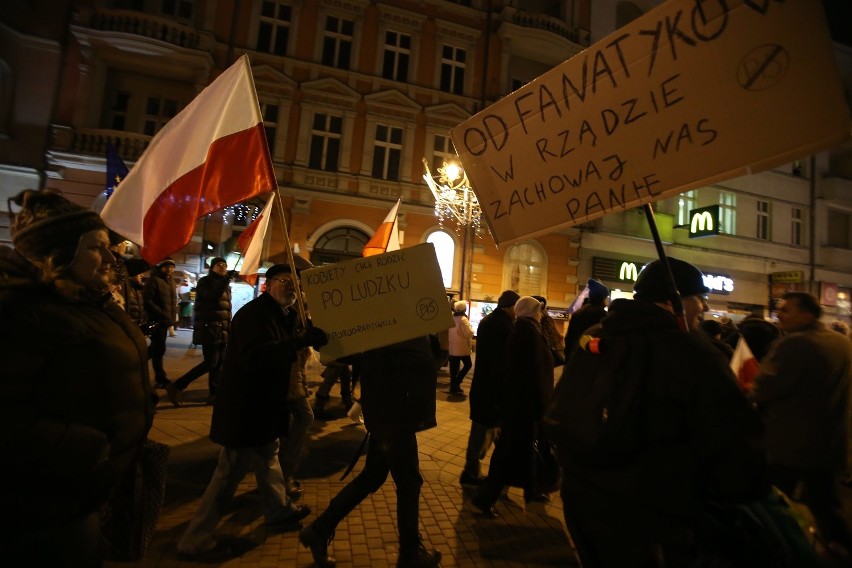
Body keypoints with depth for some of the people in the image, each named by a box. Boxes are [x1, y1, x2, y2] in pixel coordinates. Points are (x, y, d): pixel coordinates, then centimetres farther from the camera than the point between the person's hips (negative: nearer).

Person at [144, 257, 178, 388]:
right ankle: (160, 379, 5)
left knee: (156, 348, 16)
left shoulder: (170, 281, 18)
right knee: (159, 349, -3)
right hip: (157, 320, -8)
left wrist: (173, 314, 12)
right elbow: (147, 300, -19)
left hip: (165, 320, 8)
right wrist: (161, 313, -22)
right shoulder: (153, 280, -9)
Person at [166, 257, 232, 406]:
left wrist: (229, 327, 20)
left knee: (219, 362, 7)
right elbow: (211, 296, -25)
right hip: (209, 329, -8)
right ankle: (176, 387, -4)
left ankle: (214, 394, 14)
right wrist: (225, 280, -30)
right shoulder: (205, 281, -4)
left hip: (222, 330, 8)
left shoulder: (225, 285, 18)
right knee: (211, 362, -13)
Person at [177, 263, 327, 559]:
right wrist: (301, 340, -45)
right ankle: (196, 541, 19)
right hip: (245, 405, -10)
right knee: (231, 471, 1)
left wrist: (306, 336, -5)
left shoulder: (281, 315, 9)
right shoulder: (253, 314, -22)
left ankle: (279, 509, 43)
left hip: (262, 403, 10)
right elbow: (256, 355, -38)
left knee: (268, 455, 23)